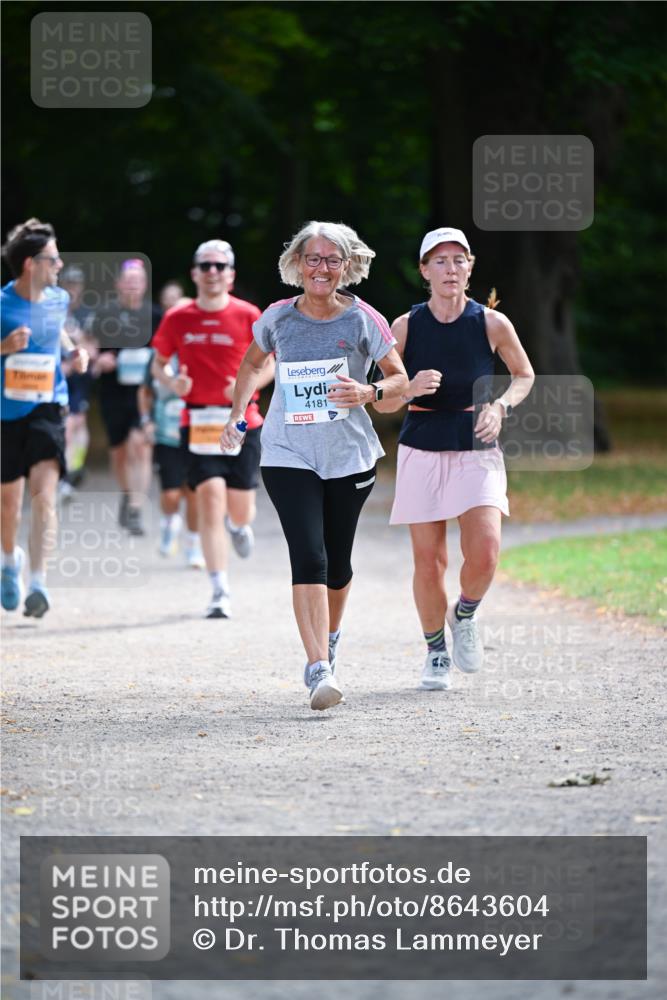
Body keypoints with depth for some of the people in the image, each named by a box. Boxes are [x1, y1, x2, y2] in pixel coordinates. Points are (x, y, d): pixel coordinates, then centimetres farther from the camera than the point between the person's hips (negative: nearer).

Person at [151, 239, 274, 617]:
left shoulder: (248, 316, -1)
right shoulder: (177, 319, 3)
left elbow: (269, 363, 6)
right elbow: (159, 362, 14)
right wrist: (172, 381, -8)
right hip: (199, 422, 0)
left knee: (240, 511, 6)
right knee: (210, 498, -14)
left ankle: (240, 525, 47)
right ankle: (221, 592, -11)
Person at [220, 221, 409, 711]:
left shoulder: (363, 320, -5)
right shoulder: (279, 317, 0)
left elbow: (400, 380, 1)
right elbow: (253, 364, 19)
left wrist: (369, 393, -20)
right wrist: (238, 416, 10)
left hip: (349, 456, 1)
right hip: (288, 455, -1)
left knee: (336, 563, 11)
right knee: (308, 557, -16)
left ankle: (330, 639, 41)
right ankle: (319, 669, -22)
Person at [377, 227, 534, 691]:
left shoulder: (492, 324, -4)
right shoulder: (406, 327, -3)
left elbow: (524, 376, 13)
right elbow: (383, 403, 2)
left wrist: (501, 406, -6)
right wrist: (410, 389, -19)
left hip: (477, 452, 0)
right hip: (422, 452, 0)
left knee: (484, 553, -18)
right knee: (428, 561, -1)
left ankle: (465, 615, 15)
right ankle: (436, 652, 20)